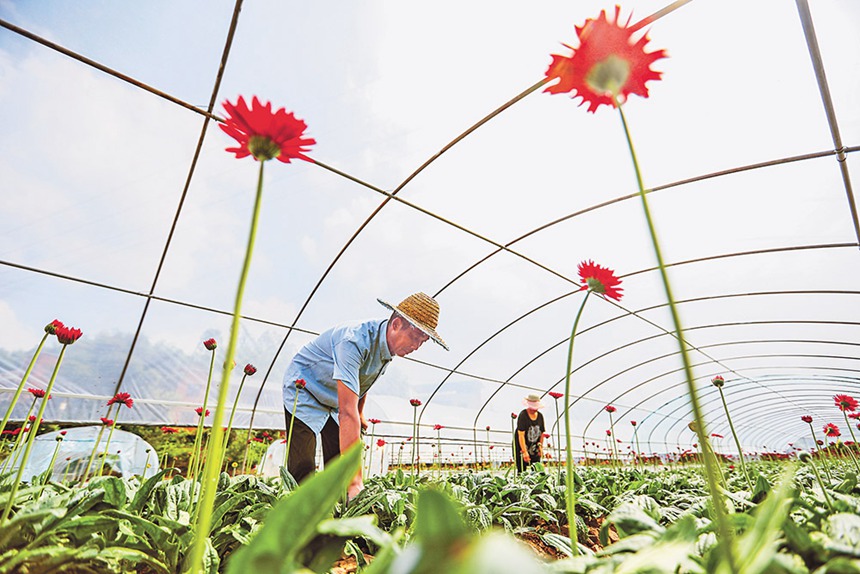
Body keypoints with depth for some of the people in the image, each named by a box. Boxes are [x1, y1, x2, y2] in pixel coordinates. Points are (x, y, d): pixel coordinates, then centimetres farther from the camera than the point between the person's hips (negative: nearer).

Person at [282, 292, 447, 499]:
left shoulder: (388, 344, -12)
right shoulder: (354, 341, -39)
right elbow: (347, 412, -44)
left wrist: (360, 414, 15)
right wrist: (356, 481, -45)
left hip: (336, 401, 7)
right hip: (304, 389, -7)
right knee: (302, 469, -15)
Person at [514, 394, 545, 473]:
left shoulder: (540, 416, 4)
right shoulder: (523, 415, -15)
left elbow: (541, 433, 14)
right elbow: (521, 434, -20)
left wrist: (540, 446, 5)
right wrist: (524, 452, -25)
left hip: (534, 448, 5)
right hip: (521, 447, -5)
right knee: (522, 471, -4)